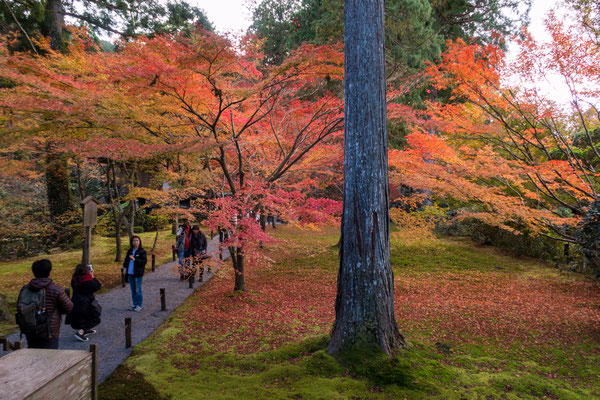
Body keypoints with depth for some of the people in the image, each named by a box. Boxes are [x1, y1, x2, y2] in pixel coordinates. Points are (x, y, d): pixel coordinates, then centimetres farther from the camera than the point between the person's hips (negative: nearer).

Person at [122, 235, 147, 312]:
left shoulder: (142, 251, -7)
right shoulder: (129, 251, 12)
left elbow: (144, 261, -14)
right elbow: (126, 260, 20)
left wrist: (134, 259, -23)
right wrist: (125, 268, 5)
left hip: (138, 274, -6)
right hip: (130, 273, 6)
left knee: (138, 290, 0)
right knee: (133, 290, 13)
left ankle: (139, 305, 8)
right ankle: (134, 304, 23)